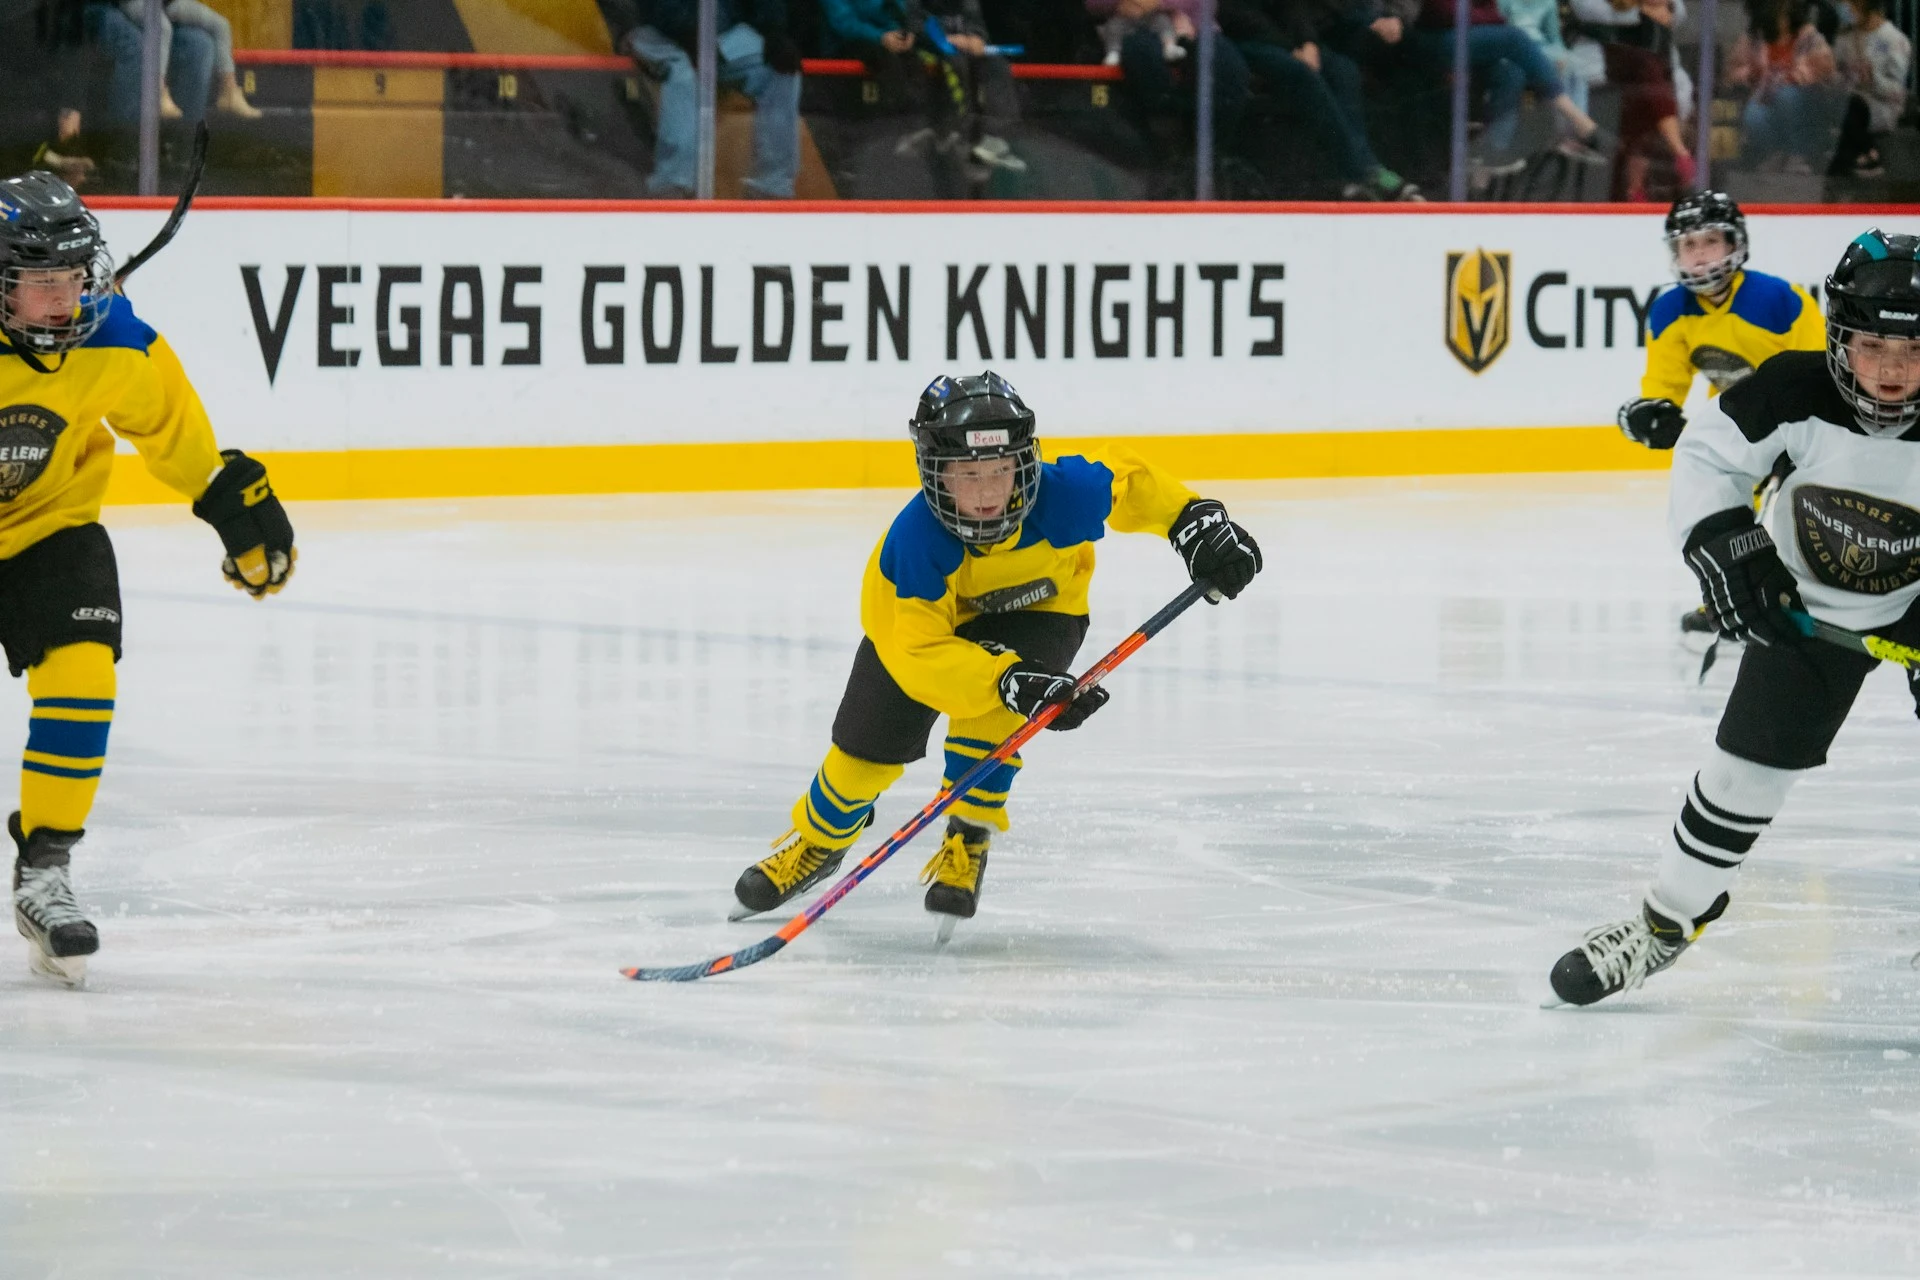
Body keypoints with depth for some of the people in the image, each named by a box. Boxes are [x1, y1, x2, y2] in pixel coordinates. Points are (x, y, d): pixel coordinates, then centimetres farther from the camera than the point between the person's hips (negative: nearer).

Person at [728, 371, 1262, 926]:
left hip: (1036, 611, 0)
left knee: (990, 711, -30)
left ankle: (968, 842, -7)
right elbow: (921, 654, -44)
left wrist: (1195, 521, -17)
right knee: (868, 751, 4)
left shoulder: (1061, 495, -37)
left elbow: (1131, 483, -14)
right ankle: (819, 840, 37)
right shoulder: (915, 541, -41)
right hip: (918, 618, 0)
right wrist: (1009, 680, -56)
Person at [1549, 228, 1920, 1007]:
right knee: (1747, 763, 3)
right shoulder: (1796, 394, -28)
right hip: (1807, 602, 1)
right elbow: (1707, 455, -12)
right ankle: (1669, 918, 22)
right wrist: (1725, 544, -25)